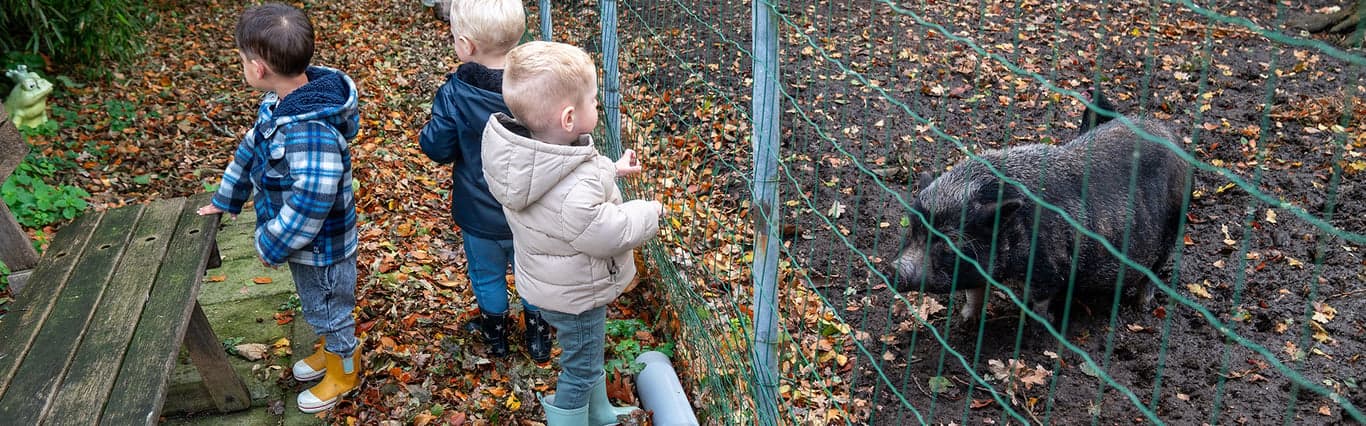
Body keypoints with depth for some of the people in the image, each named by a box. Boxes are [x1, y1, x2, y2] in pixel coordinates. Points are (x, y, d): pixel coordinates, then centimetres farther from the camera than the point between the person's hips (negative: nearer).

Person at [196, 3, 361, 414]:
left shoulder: (310, 128, -38)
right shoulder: (280, 102, -7)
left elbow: (311, 201, -40)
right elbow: (252, 148, 9)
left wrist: (270, 244, -25)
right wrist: (225, 199, 19)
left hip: (320, 246, -9)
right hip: (304, 241, 9)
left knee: (329, 310, 17)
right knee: (318, 306, 30)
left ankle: (344, 370, 41)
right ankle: (330, 350, 55)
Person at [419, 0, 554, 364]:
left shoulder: (455, 94, -24)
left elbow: (437, 149, -14)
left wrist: (431, 128, 4)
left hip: (480, 214, -1)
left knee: (487, 276, 24)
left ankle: (496, 338, 46)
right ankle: (538, 341, 41)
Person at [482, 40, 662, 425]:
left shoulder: (526, 157, -12)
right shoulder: (576, 191, -41)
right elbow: (609, 234, -29)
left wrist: (611, 170, 10)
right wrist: (648, 213, -13)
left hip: (549, 281, 9)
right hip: (576, 295, -9)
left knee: (588, 356, 30)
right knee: (580, 369, 14)